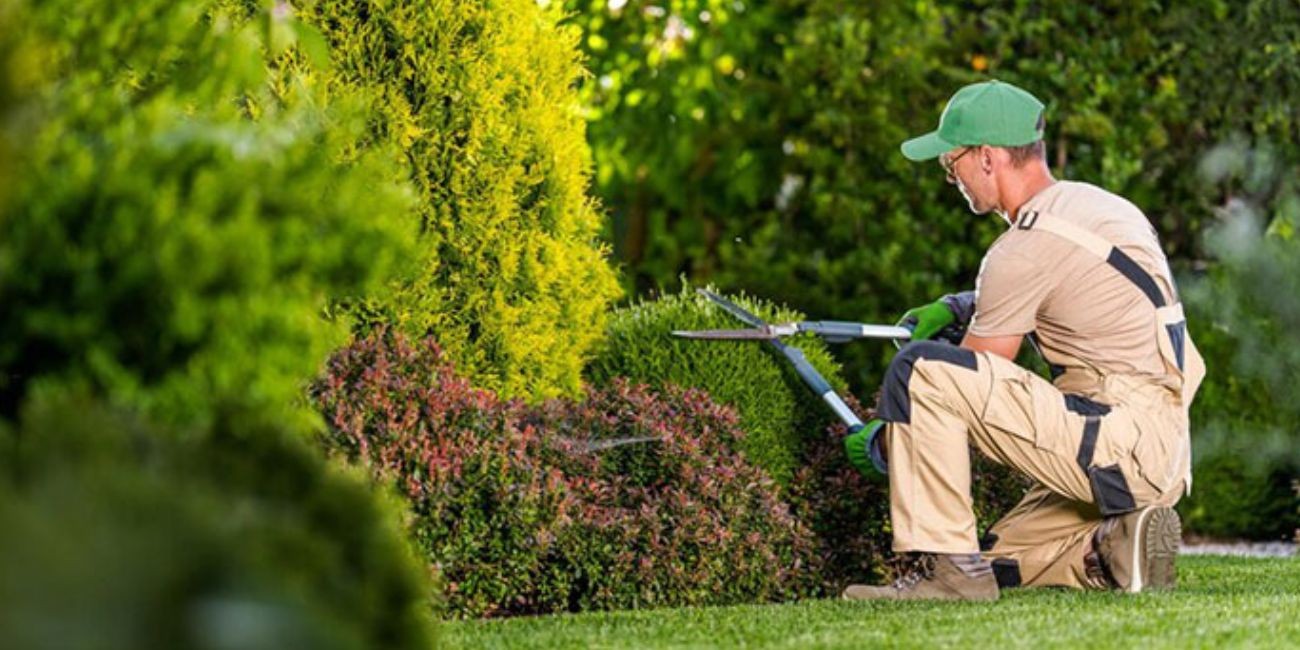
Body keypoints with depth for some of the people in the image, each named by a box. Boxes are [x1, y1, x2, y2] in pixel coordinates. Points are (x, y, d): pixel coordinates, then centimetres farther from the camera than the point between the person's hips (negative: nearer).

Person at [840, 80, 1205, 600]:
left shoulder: (1027, 248, -13)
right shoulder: (1094, 203, 15)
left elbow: (969, 383, -5)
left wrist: (882, 442, 9)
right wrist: (958, 307, 24)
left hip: (1120, 440, -10)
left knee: (918, 368, -16)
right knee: (998, 559, 22)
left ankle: (945, 566, -16)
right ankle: (1117, 547, 2)